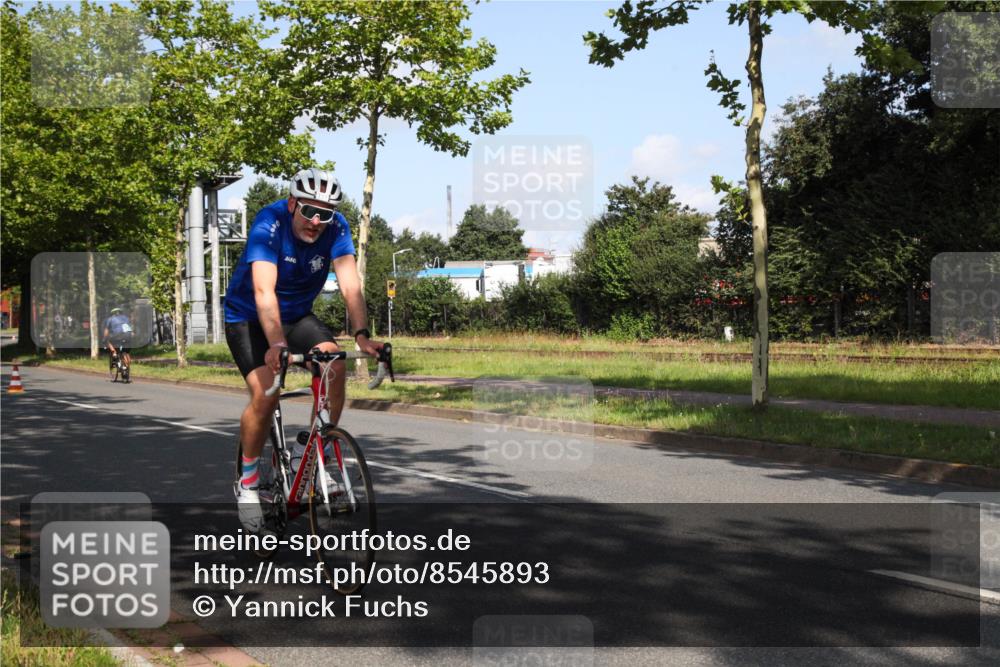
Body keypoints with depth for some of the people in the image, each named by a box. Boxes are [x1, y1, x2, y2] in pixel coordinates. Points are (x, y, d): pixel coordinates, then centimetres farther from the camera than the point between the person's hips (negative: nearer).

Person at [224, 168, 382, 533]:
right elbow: (264, 291, -40)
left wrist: (361, 334, -41)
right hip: (249, 317, -4)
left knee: (335, 367, -22)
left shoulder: (336, 228, -18)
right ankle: (248, 482, -2)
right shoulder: (269, 223, -29)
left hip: (297, 314, 4)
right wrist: (277, 345, -53)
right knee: (266, 393, -23)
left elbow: (350, 284, -26)